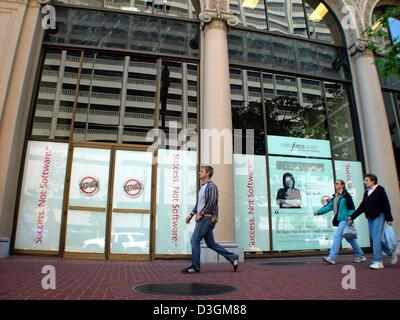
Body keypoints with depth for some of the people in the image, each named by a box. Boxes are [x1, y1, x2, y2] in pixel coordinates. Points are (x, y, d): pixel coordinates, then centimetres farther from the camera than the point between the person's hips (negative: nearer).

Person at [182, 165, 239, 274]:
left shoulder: (211, 186, -9)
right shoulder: (203, 187, 20)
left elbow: (211, 202, -19)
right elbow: (198, 203, 24)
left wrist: (200, 214, -18)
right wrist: (191, 214, 18)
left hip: (207, 218, -9)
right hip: (203, 218, 9)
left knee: (194, 241, -7)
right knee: (211, 243, 11)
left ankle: (195, 267, 3)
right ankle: (232, 257, 16)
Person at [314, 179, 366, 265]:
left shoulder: (346, 195, -8)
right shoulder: (335, 197, 14)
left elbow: (351, 208, -12)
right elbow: (329, 206, 7)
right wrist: (319, 211, -4)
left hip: (345, 219, -8)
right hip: (340, 220, 8)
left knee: (337, 236, -13)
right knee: (350, 239, 16)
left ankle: (332, 258, -12)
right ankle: (361, 256, 29)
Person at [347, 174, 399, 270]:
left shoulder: (380, 189, -3)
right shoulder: (366, 192, 13)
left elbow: (386, 204, -8)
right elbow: (361, 207, 13)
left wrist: (389, 218, -13)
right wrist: (352, 217, 9)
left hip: (379, 216, -7)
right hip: (370, 218, 7)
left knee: (376, 238, -11)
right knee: (374, 239, 7)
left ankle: (377, 261, -6)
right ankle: (392, 253, 26)